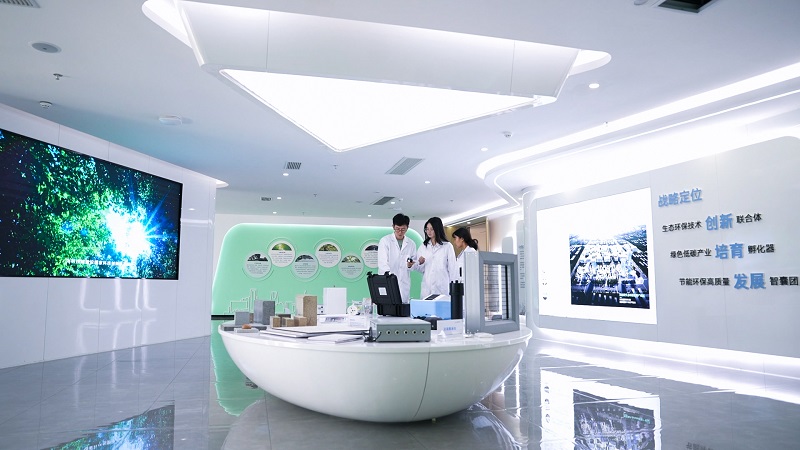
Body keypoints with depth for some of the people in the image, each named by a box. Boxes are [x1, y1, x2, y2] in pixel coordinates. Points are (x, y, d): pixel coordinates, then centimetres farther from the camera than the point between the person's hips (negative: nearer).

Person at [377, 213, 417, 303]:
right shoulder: (385, 241, 0)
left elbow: (415, 261, 18)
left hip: (404, 285, 3)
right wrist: (390, 276, -26)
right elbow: (382, 263, -9)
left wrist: (411, 264, -6)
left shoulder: (411, 244, 11)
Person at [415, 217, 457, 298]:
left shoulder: (447, 246, -1)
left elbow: (452, 269, 1)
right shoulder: (423, 246, 9)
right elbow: (420, 270, 12)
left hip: (442, 288, -3)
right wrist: (420, 263, -9)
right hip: (427, 288, 3)